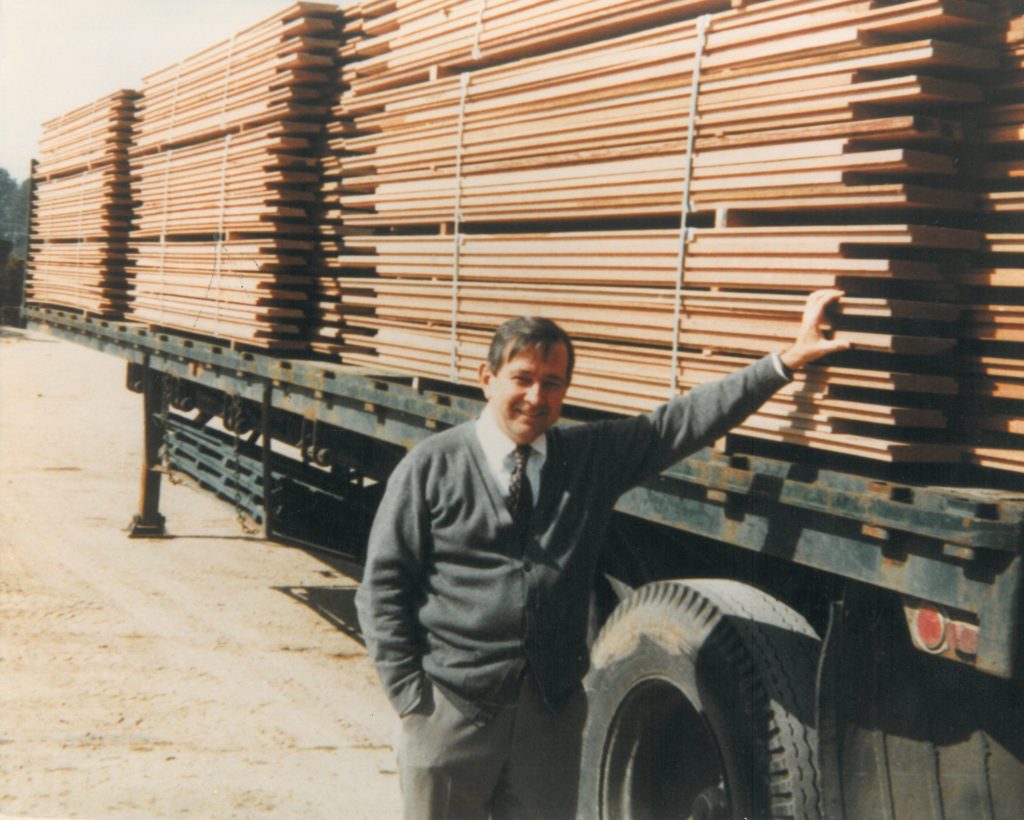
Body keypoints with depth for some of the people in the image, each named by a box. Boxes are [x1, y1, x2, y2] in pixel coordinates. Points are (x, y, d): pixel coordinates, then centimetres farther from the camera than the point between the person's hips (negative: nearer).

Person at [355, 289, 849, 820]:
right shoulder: (432, 467, -4)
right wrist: (411, 696, -8)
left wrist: (788, 361, -6)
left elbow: (687, 420, 1)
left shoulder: (593, 457, 6)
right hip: (451, 710, -3)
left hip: (552, 709, 3)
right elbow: (382, 587, -3)